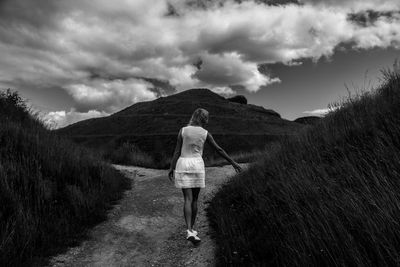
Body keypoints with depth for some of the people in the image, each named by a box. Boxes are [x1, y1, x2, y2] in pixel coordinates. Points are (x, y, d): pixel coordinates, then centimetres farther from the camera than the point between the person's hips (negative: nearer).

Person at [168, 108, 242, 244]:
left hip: (183, 165, 1)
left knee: (188, 199, -1)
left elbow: (177, 151, -1)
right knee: (194, 199, 12)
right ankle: (191, 228, 21)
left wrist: (171, 168, 4)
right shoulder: (205, 133, 0)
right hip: (197, 166, -1)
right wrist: (233, 163, 9)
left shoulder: (183, 130, 1)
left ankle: (189, 231, -15)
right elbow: (219, 150, 2)